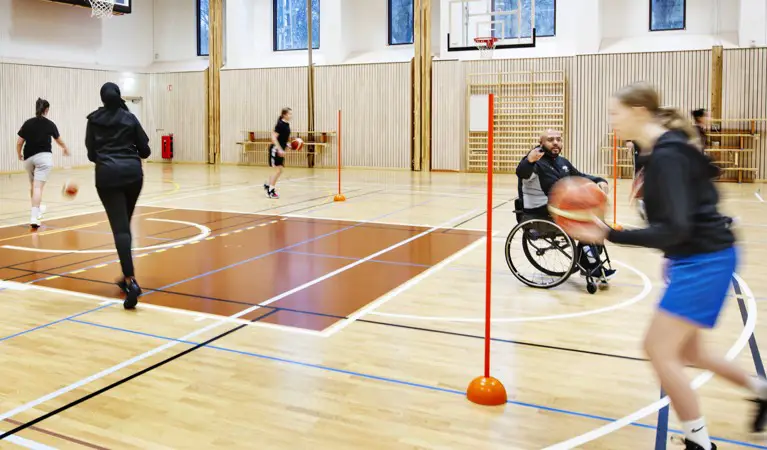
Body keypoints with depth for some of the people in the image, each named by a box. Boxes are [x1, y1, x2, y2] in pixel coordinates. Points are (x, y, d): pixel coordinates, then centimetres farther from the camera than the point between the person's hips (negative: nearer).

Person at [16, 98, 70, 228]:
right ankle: (34, 217, -24)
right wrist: (65, 148, 41)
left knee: (33, 185, 23)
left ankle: (37, 209, 43)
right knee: (38, 186, -12)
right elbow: (59, 141, 20)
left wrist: (19, 154, 25)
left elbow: (19, 142, 5)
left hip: (28, 158, 4)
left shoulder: (28, 123, 6)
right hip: (44, 156, -3)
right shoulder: (50, 124, 3)